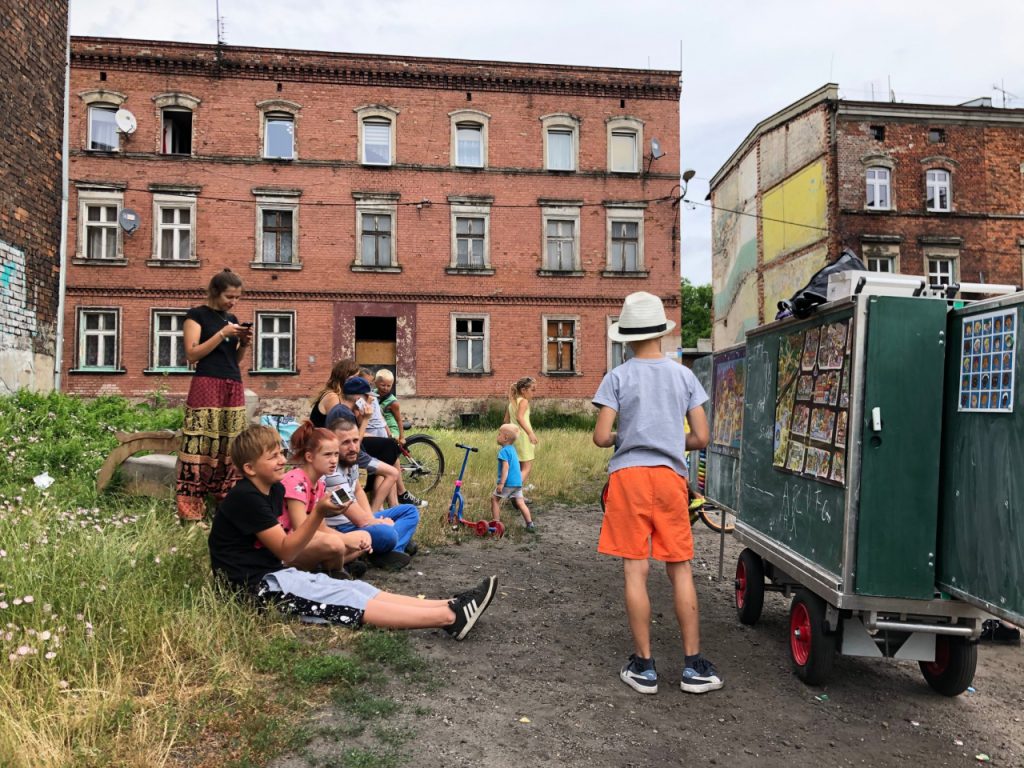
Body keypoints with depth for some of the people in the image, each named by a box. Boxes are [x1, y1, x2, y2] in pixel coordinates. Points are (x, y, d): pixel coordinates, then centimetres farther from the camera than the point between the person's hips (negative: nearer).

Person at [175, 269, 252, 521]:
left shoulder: (232, 319, 18)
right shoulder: (197, 314, 0)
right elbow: (192, 354, -9)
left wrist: (244, 343, 2)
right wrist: (223, 334, -13)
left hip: (234, 386, 7)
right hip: (207, 386, -6)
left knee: (231, 448, 4)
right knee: (200, 446, -10)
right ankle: (190, 507, -6)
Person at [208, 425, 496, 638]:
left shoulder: (274, 490, 11)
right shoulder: (246, 498, -17)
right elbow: (285, 552, -19)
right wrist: (319, 513, -30)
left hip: (275, 574, 9)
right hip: (256, 585, -9)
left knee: (356, 589, -8)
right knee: (348, 602, -19)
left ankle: (448, 607, -18)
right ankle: (449, 617, -27)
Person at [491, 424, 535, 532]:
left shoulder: (504, 451, -11)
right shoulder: (512, 449, 17)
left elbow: (506, 467, -21)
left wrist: (501, 483, -23)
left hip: (508, 482, -8)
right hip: (518, 482, 8)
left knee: (494, 498, 8)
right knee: (520, 503, 8)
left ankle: (496, 522, 9)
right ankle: (530, 524, 4)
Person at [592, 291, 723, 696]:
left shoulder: (618, 377, -2)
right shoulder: (684, 375, 6)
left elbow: (601, 437, -7)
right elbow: (701, 438, 4)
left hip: (629, 477, -2)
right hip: (671, 477, 2)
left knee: (635, 571, 3)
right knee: (681, 570, 10)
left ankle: (644, 666, 10)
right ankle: (694, 665, 13)